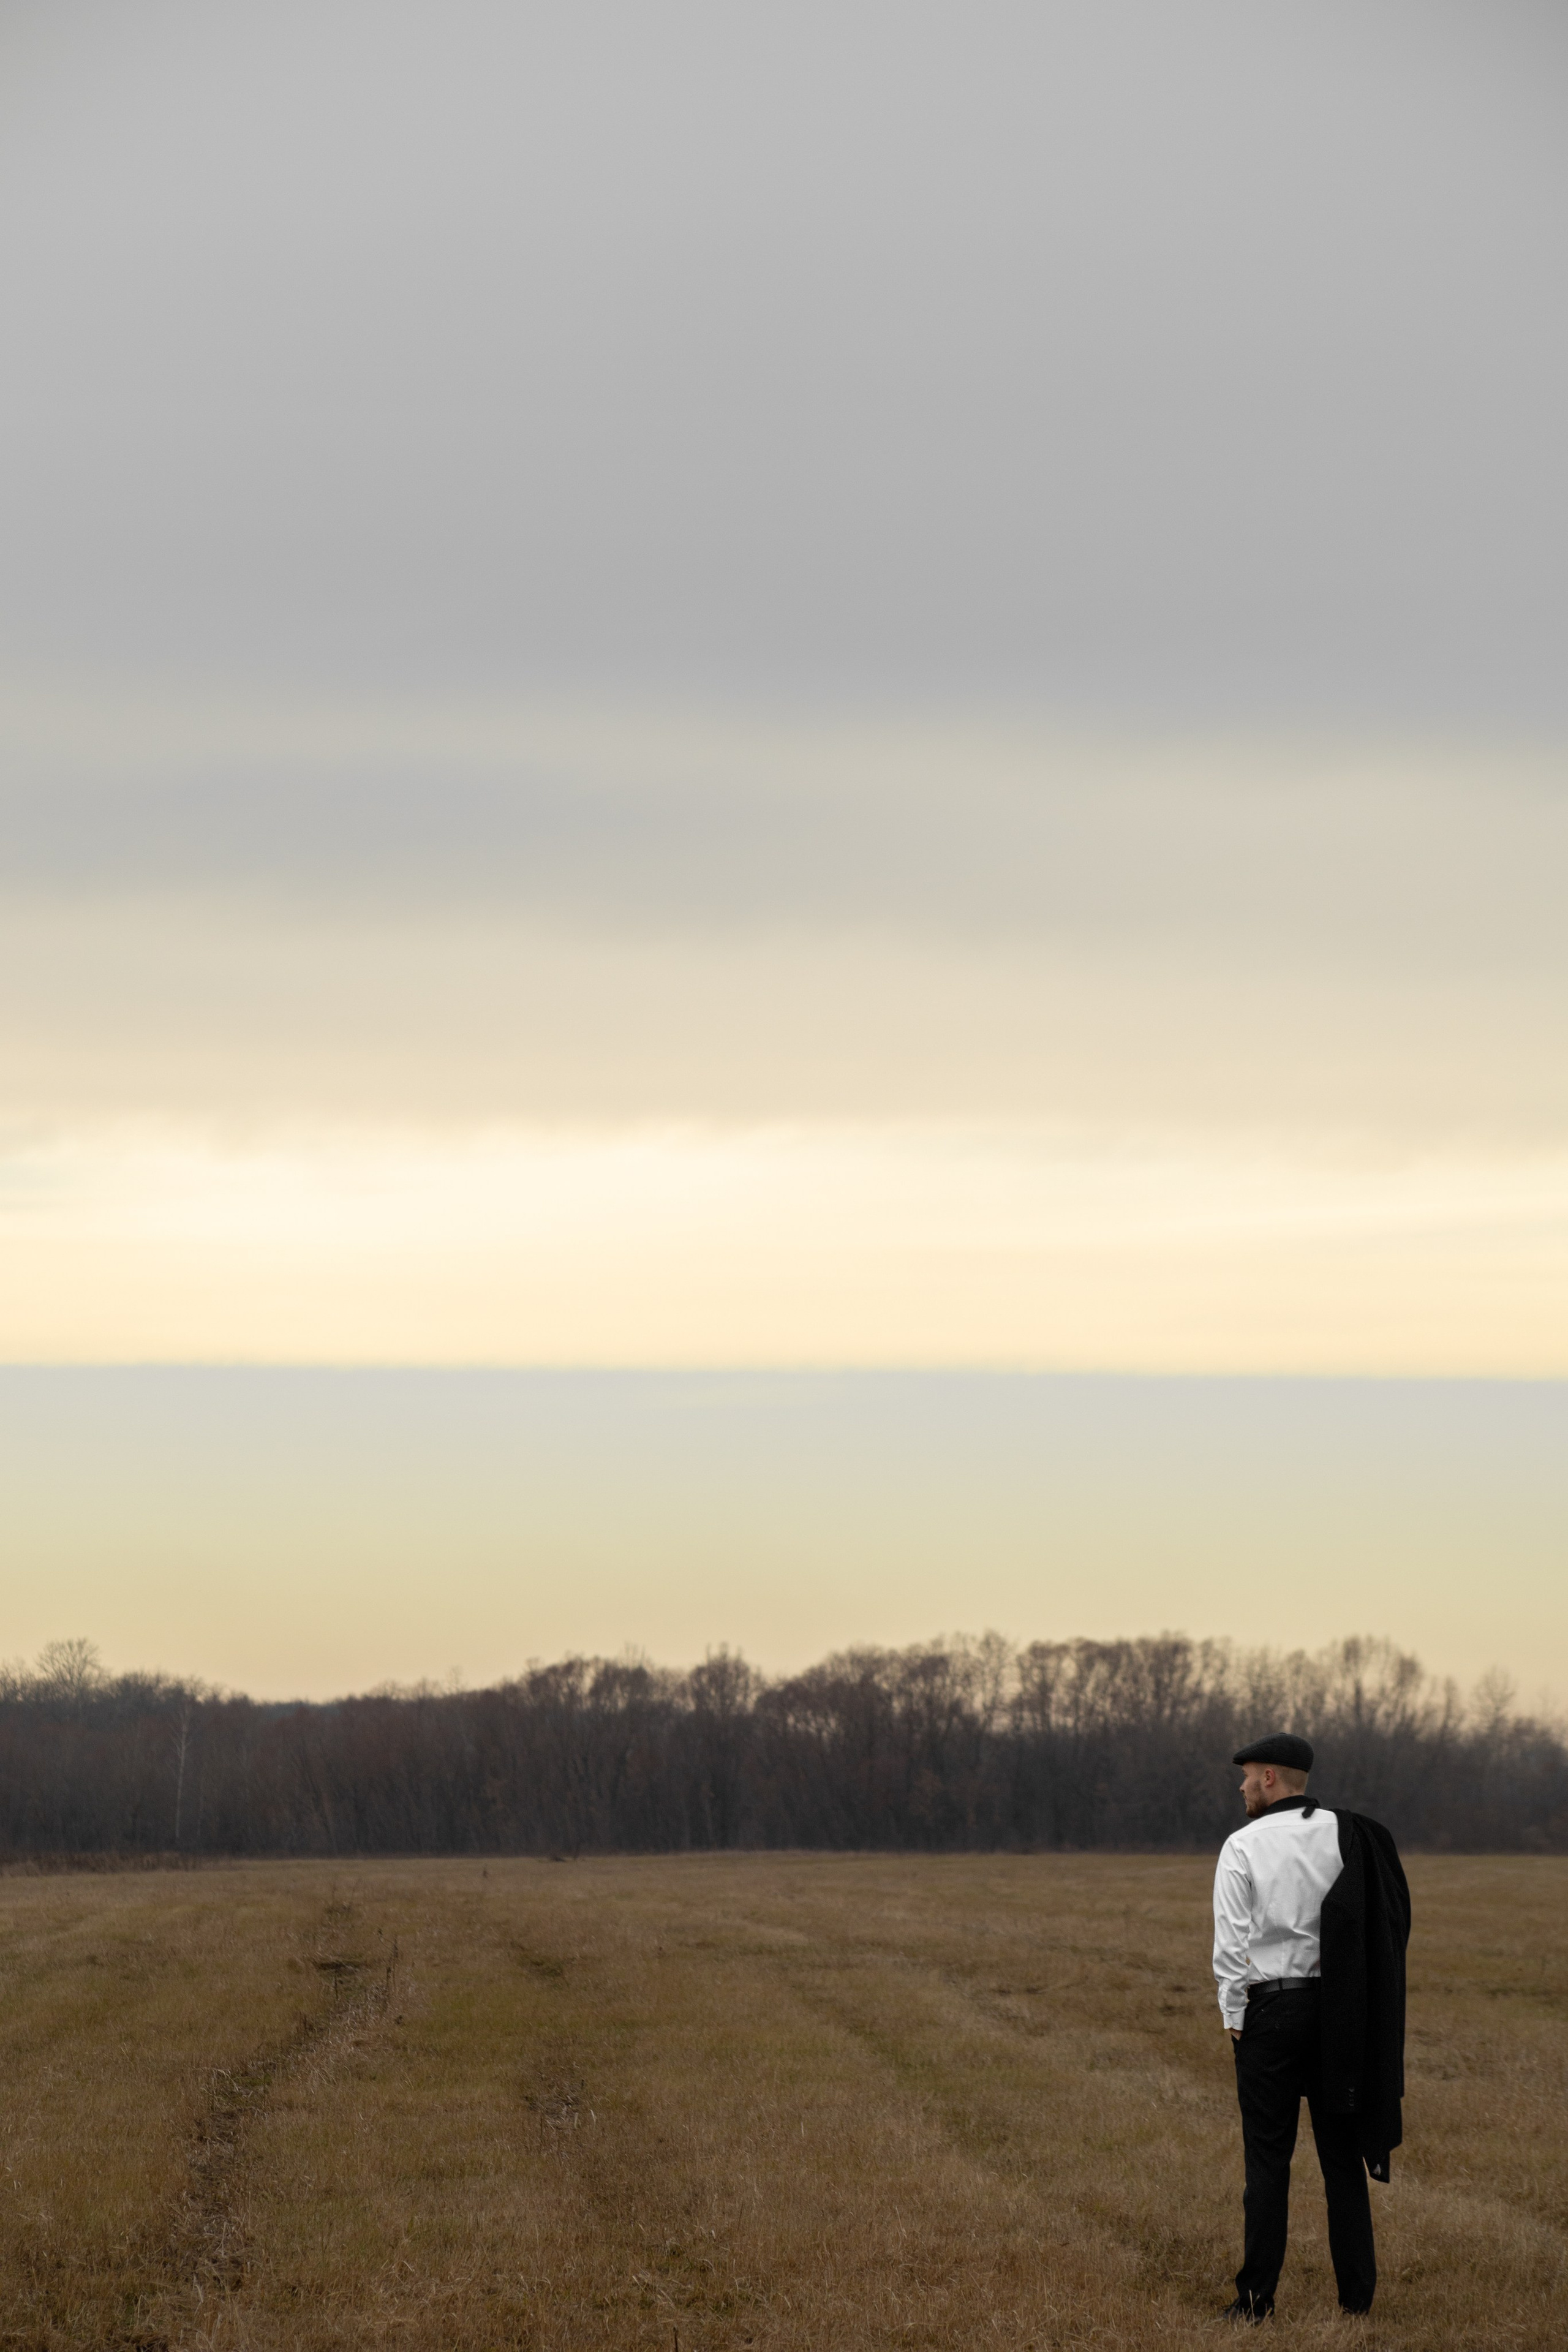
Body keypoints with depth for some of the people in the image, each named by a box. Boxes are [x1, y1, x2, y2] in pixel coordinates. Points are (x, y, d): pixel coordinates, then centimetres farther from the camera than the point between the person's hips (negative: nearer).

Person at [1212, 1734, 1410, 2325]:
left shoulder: (1244, 1846, -6)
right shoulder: (1349, 1837, 3)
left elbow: (1232, 1943, -10)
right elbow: (1385, 1929, 1)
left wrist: (1234, 2017, -1)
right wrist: (1355, 2010, 6)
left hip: (1271, 2009, -3)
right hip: (1340, 2010, 3)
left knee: (1268, 2158, 2)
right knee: (1343, 2155, 9)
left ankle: (1256, 2297, 2)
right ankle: (1357, 2293, 9)